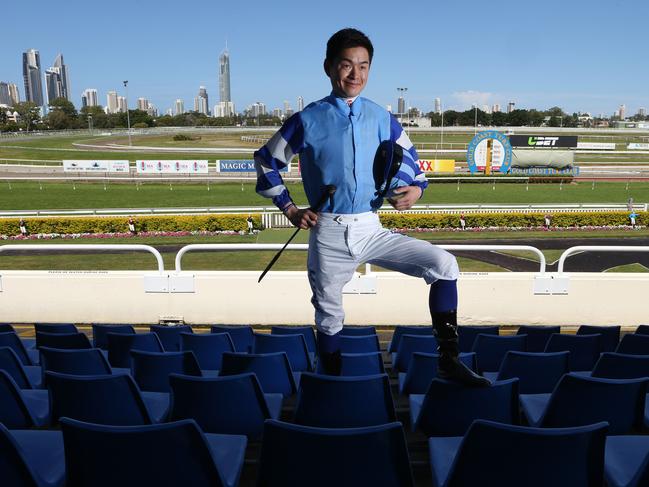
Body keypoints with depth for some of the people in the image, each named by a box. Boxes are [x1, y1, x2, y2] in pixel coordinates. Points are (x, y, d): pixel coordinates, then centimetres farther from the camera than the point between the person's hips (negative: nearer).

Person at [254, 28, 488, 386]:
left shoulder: (381, 118, 6)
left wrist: (415, 188, -2)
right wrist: (289, 209, 2)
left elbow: (407, 154, 20)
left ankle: (448, 361, -6)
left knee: (444, 264, -13)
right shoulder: (308, 120, -1)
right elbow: (266, 161, 8)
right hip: (328, 235, -2)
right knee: (329, 317, 7)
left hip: (371, 230, 3)